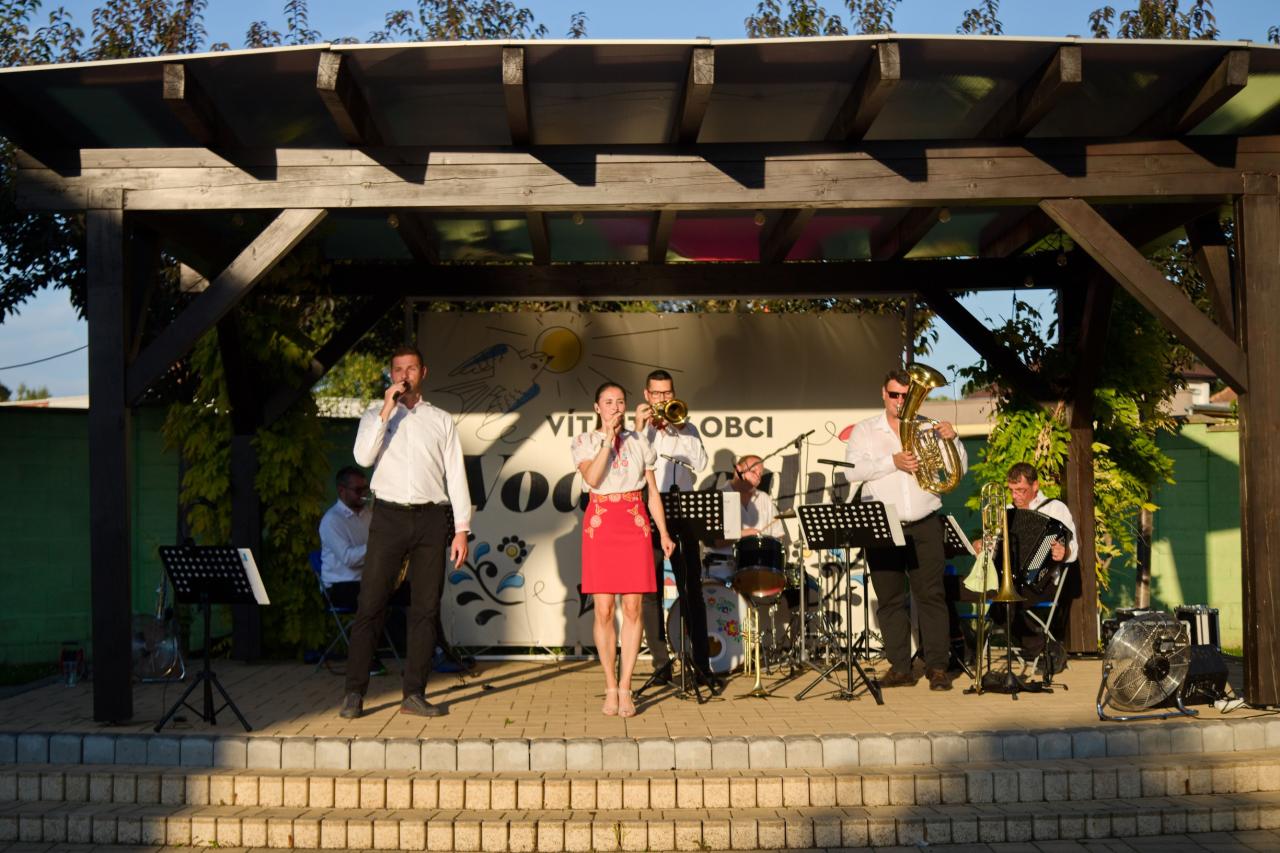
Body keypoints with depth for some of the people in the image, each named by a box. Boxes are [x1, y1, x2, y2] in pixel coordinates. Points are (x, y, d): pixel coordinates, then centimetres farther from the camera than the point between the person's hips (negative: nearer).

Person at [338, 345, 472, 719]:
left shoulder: (441, 421, 14)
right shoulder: (375, 416, 12)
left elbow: (456, 475, 10)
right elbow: (363, 457, -7)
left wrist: (462, 529, 2)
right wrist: (387, 410, -10)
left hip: (431, 518, 1)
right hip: (389, 516, -1)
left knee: (425, 608, 2)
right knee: (371, 604, -4)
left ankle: (414, 694, 9)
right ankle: (354, 692, 2)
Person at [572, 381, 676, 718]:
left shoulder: (639, 441, 11)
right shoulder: (585, 441, 5)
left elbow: (652, 491, 11)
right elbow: (592, 478, -14)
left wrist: (663, 532, 4)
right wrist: (608, 439, -12)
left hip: (635, 523, 2)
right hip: (600, 523, -1)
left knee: (632, 607, -2)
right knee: (603, 610, -2)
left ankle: (625, 688, 6)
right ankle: (610, 688, 10)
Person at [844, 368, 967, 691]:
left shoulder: (929, 428, 12)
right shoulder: (864, 431, 9)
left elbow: (959, 469, 8)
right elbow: (852, 469, -7)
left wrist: (953, 440, -9)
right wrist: (892, 462, -16)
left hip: (925, 526, 0)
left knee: (931, 595, -3)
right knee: (890, 599, 3)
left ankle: (938, 667, 2)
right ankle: (900, 668, 10)